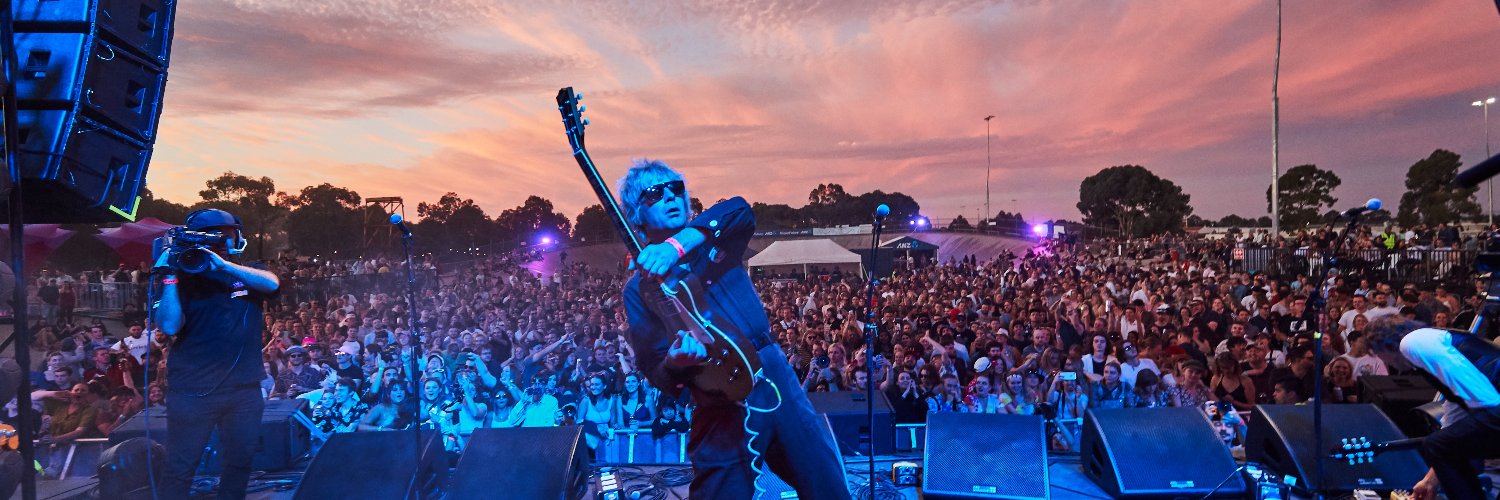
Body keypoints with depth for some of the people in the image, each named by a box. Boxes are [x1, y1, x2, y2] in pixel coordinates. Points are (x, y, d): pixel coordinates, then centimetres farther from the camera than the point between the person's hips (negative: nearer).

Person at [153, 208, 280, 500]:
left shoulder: (249, 275, 7)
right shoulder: (185, 279, 0)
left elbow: (272, 283, -16)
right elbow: (169, 327, -12)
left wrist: (224, 266, -23)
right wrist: (170, 277, -15)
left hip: (245, 389, 2)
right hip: (193, 391, -2)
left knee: (240, 464, 12)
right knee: (180, 469, 3)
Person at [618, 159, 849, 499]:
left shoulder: (712, 240, 13)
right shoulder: (640, 288, 5)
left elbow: (739, 209, -12)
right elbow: (658, 375, -1)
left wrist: (678, 243, -24)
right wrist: (674, 363, -24)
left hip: (777, 378, 3)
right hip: (724, 406, -3)